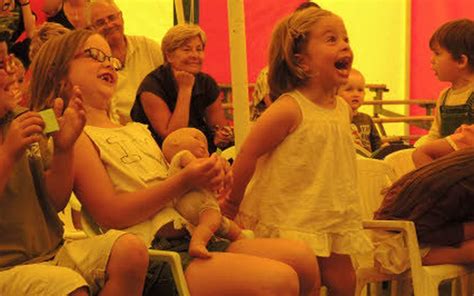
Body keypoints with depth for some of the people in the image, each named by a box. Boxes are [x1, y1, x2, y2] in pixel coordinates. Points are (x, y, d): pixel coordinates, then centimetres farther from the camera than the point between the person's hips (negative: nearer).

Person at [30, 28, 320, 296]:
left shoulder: (138, 130, 24)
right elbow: (110, 215, -12)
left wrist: (205, 175, 2)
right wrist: (183, 182, -14)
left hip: (191, 237, 8)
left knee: (302, 258, -9)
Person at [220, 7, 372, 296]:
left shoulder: (344, 109, 4)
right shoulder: (288, 109, -19)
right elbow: (247, 155, -14)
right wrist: (233, 201, -4)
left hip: (334, 217, 7)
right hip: (290, 219, -7)